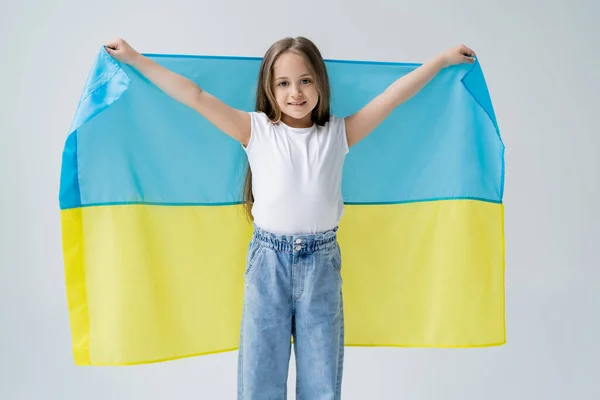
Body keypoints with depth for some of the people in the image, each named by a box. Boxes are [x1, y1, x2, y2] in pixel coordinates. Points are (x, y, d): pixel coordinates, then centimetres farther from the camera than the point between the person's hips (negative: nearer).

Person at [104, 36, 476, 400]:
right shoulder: (256, 131, 1)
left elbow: (394, 95, 7)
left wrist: (444, 58, 11)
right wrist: (135, 59, -1)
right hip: (268, 261, 0)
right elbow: (197, 96, -1)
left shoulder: (338, 133, 5)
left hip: (322, 263, 1)